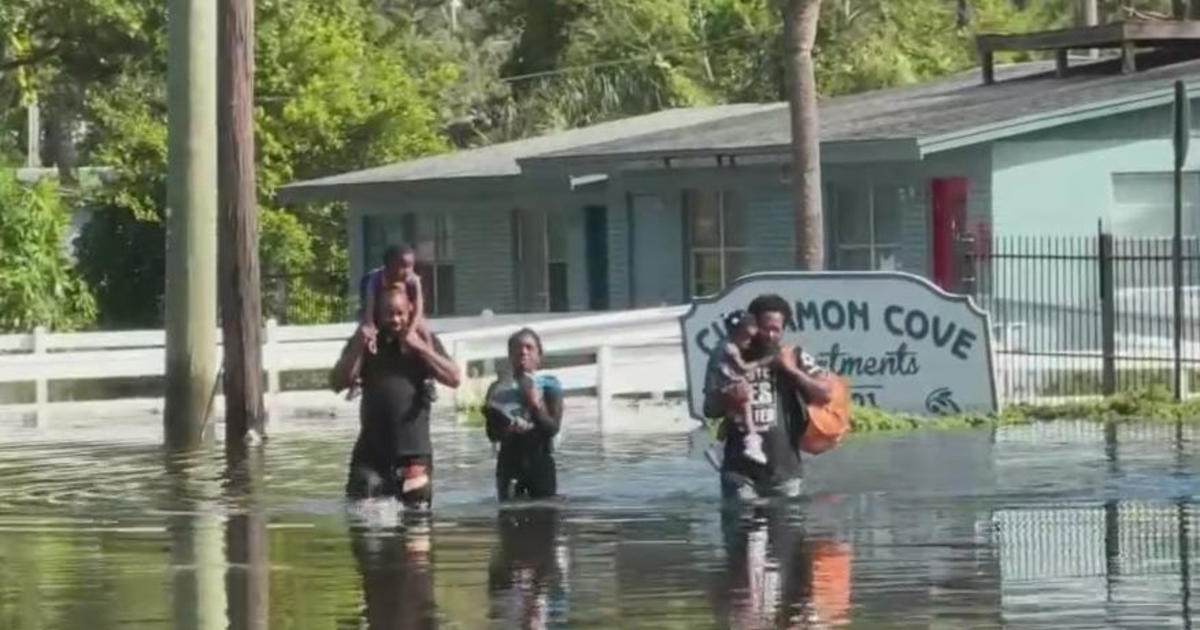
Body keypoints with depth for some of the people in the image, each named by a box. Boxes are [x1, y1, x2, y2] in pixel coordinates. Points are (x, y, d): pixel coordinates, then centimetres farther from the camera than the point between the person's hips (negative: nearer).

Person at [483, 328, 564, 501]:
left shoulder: (549, 386, 0)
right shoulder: (499, 389, 4)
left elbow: (553, 428, -9)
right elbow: (493, 434, 0)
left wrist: (535, 405, -23)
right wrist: (509, 428, -21)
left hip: (540, 461, -1)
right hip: (509, 462, 1)